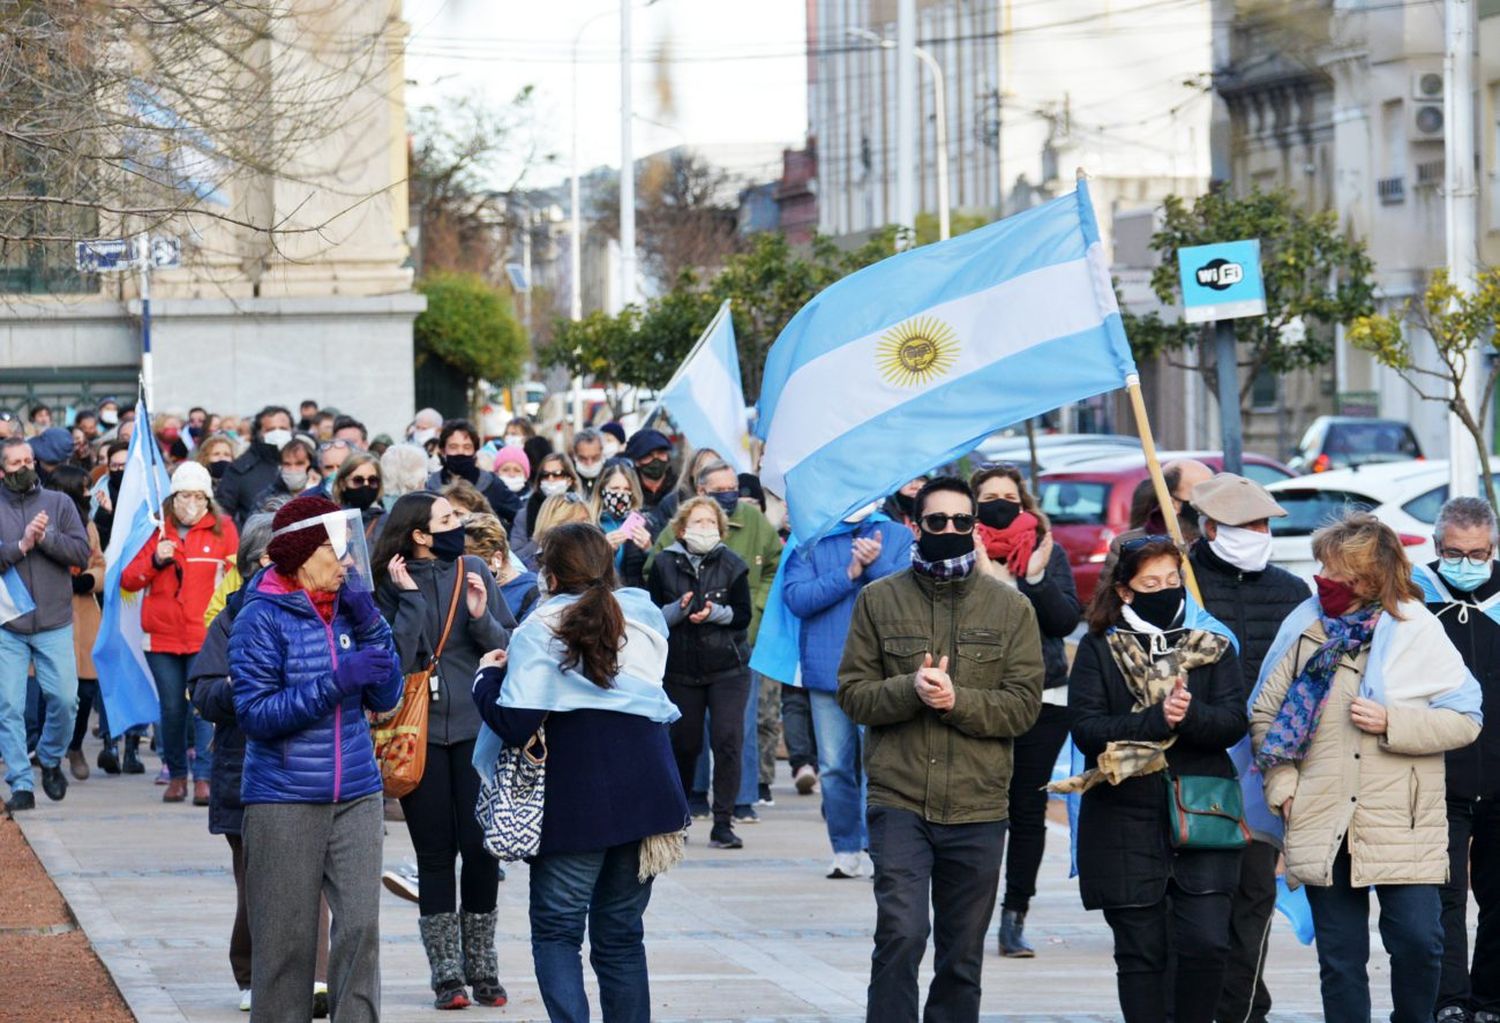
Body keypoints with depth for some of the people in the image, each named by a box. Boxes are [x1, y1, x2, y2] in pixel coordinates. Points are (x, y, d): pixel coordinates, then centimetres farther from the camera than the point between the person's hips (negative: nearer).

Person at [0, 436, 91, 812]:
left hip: (55, 624, 1)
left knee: (65, 699, -5)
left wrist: (46, 537, -14)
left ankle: (50, 760, 22)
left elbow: (82, 552, -1)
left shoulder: (58, 503, 6)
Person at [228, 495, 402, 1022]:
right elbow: (255, 714, -13)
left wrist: (370, 627, -7)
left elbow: (385, 698, 6)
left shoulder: (348, 608, 7)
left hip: (356, 795, 4)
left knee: (360, 926, -4)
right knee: (287, 939, 1)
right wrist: (337, 682, -21)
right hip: (283, 800, -4)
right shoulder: (262, 618, -7)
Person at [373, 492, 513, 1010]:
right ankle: (446, 975, 9)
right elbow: (394, 660, -14)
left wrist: (481, 617, -15)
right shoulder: (390, 584, -3)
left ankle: (481, 968, 12)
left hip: (475, 728, 2)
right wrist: (410, 596, -17)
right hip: (420, 734, -2)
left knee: (480, 847, 1)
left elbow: (510, 647, 2)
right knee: (435, 852, 2)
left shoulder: (473, 572, 3)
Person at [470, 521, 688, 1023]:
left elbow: (515, 723, -14)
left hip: (575, 798, -4)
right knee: (621, 933, 12)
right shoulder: (645, 617, 9)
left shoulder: (541, 629, -6)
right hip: (646, 789, 4)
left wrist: (489, 676, 4)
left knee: (556, 930, 4)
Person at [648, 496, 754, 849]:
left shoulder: (732, 565, 0)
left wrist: (715, 613, -19)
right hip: (681, 669, 1)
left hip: (728, 667, -1)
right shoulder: (664, 565, 1)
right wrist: (679, 609, -18)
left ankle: (723, 823, -7)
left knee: (727, 740, -11)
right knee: (683, 743, 6)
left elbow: (743, 616, -1)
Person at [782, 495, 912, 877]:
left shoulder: (899, 537, 8)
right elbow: (796, 598, -6)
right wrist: (849, 574, -12)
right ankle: (845, 849, 13)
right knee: (835, 767, 4)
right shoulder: (809, 541, 7)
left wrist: (876, 565, -18)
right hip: (827, 671, 1)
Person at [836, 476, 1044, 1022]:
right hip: (899, 801, -2)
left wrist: (958, 700, -17)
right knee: (901, 935, -17)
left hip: (978, 809, 2)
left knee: (962, 957, 9)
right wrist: (910, 688, -17)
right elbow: (853, 693, 3)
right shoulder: (879, 599, 6)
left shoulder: (1010, 607, 6)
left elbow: (1024, 705, 0)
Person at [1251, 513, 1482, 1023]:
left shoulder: (1416, 629, -3)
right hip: (1323, 826, 2)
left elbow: (1464, 720, -5)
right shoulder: (1306, 627, 5)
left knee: (1418, 941, -9)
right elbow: (1264, 713, 12)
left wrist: (1391, 723, -16)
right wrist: (1283, 787, 2)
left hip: (1403, 825, -2)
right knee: (1340, 958, 6)